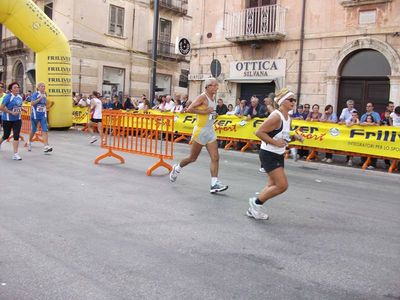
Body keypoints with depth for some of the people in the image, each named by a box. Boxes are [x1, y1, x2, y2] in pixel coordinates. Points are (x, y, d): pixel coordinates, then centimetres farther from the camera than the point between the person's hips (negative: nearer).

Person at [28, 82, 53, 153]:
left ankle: (46, 146, -15)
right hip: (35, 115, -4)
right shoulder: (35, 94, -9)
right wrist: (40, 98, -26)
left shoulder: (45, 95, 7)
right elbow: (32, 103, -23)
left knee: (45, 130, -10)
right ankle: (29, 143, 37)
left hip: (43, 115, 4)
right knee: (33, 130, 11)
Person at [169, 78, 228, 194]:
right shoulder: (203, 97, -13)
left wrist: (213, 114, 11)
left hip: (211, 131, 7)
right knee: (193, 158, 6)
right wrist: (204, 112, -22)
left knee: (215, 158, -4)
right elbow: (189, 109, -22)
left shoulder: (212, 98, 12)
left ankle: (214, 184, -4)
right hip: (200, 131, -7)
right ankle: (176, 169, 33)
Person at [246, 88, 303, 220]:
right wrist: (275, 143, -23)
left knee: (273, 185, 14)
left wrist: (295, 136, 3)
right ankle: (256, 202, 7)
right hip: (269, 155, -10)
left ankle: (253, 210, 26)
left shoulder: (288, 118, 9)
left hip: (279, 155, 10)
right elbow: (259, 132, -23)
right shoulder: (276, 117, -20)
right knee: (282, 185, -11)